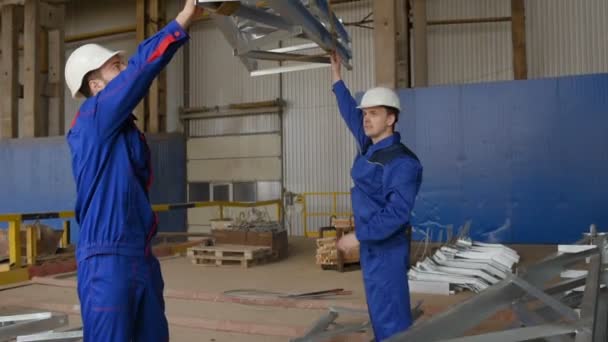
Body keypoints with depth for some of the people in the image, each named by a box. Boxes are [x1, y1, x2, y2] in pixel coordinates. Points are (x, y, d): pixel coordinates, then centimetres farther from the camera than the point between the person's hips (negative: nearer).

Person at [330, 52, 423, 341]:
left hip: (387, 248, -9)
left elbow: (398, 212, -24)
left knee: (390, 315, -3)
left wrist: (358, 236, -23)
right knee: (380, 311, 17)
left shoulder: (401, 161, -19)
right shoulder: (370, 146, 6)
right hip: (371, 243, 9)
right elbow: (351, 114, 21)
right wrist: (337, 77, 23)